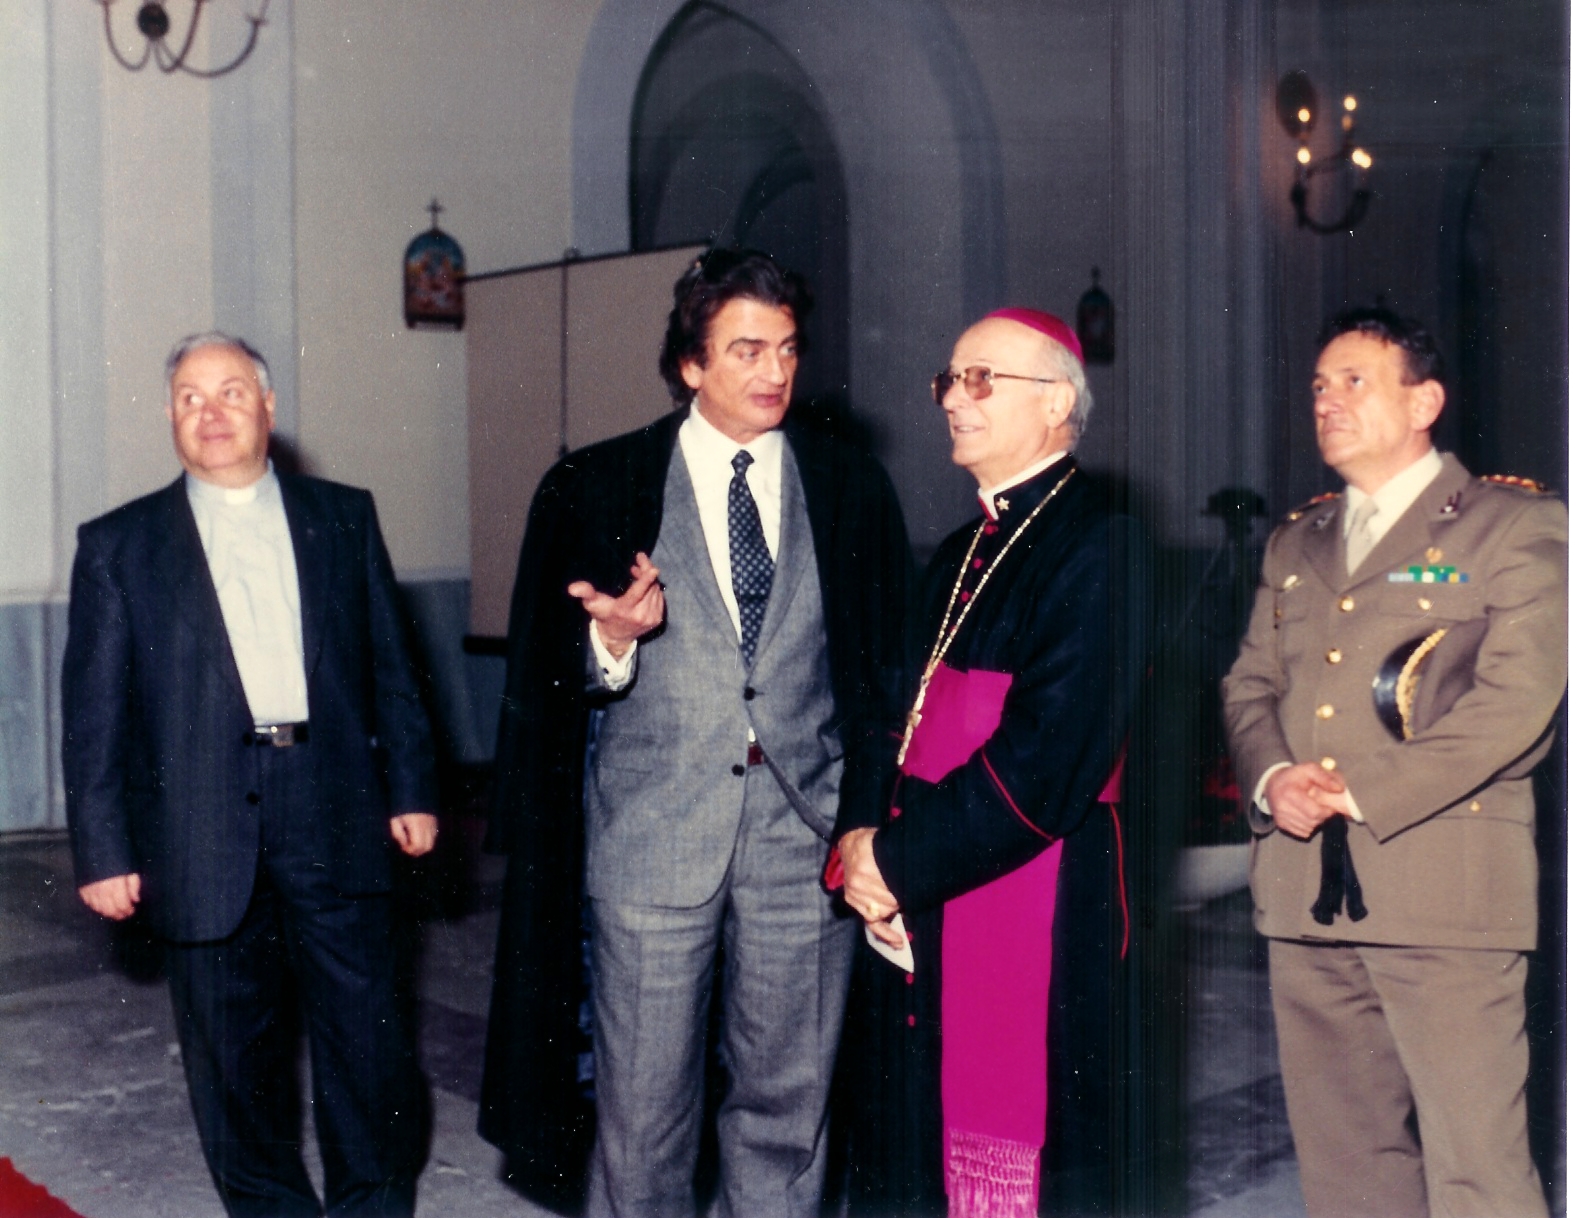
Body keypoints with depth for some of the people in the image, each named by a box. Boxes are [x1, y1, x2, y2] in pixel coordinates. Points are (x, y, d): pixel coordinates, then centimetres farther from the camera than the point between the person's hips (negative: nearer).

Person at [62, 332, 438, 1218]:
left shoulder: (344, 518, 9)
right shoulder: (118, 546, 6)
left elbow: (391, 668, 10)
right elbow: (94, 714, 3)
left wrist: (411, 789, 5)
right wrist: (104, 850, -1)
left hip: (336, 817, 1)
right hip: (204, 838, 0)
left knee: (370, 1044, 4)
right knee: (234, 1060, 10)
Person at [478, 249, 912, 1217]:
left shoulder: (853, 488, 7)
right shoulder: (596, 489, 2)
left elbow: (890, 662, 10)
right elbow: (551, 684, 4)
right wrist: (613, 641, -18)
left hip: (808, 838, 2)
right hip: (652, 837, -1)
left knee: (789, 1101, 10)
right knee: (643, 1102, 6)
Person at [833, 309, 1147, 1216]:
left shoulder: (1093, 544, -9)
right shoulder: (961, 556, 17)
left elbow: (1050, 751, -18)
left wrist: (903, 859, -13)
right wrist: (860, 836, -2)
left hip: (1035, 911, -8)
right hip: (917, 910, 8)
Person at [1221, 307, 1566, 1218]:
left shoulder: (1516, 526, 2)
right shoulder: (1295, 542, 21)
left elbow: (1518, 698, -9)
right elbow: (1250, 686, 17)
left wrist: (1360, 793, -13)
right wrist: (1271, 778, -5)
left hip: (1446, 886, -5)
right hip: (1305, 891, 6)